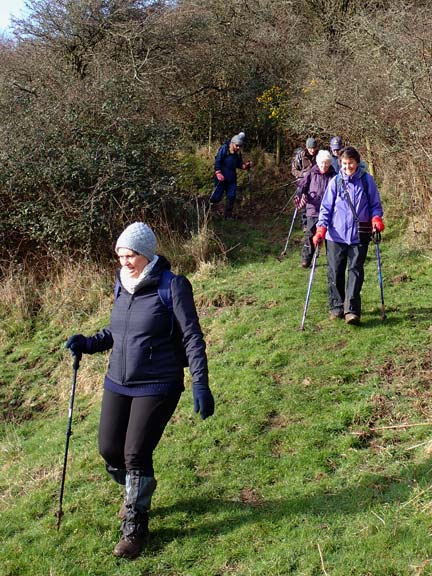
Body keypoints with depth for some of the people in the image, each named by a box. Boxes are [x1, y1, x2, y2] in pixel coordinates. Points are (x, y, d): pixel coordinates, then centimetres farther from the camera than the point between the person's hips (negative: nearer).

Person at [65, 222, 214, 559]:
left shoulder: (172, 286, -13)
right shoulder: (123, 285, 6)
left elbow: (192, 337, -12)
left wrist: (200, 385, -17)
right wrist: (89, 344, 2)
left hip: (157, 387, -6)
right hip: (118, 384, 6)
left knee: (136, 454, -6)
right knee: (109, 450, 8)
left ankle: (135, 527, 16)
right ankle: (136, 492, 41)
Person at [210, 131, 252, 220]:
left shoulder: (238, 153, 8)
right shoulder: (224, 149, -11)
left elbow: (239, 164, 18)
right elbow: (217, 161, -13)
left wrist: (246, 165, -3)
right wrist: (218, 174, -21)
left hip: (232, 178, 6)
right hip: (222, 178, -6)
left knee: (232, 197, 3)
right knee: (217, 196, -2)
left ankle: (228, 215, 13)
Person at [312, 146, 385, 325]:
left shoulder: (367, 180, 1)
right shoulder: (335, 182, 2)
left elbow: (375, 204, 9)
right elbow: (326, 207, 4)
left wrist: (376, 218, -12)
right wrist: (321, 228, -8)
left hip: (359, 235, -1)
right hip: (336, 235, 1)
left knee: (355, 270, -4)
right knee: (335, 271, 6)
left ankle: (351, 310, -4)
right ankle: (336, 306, 20)